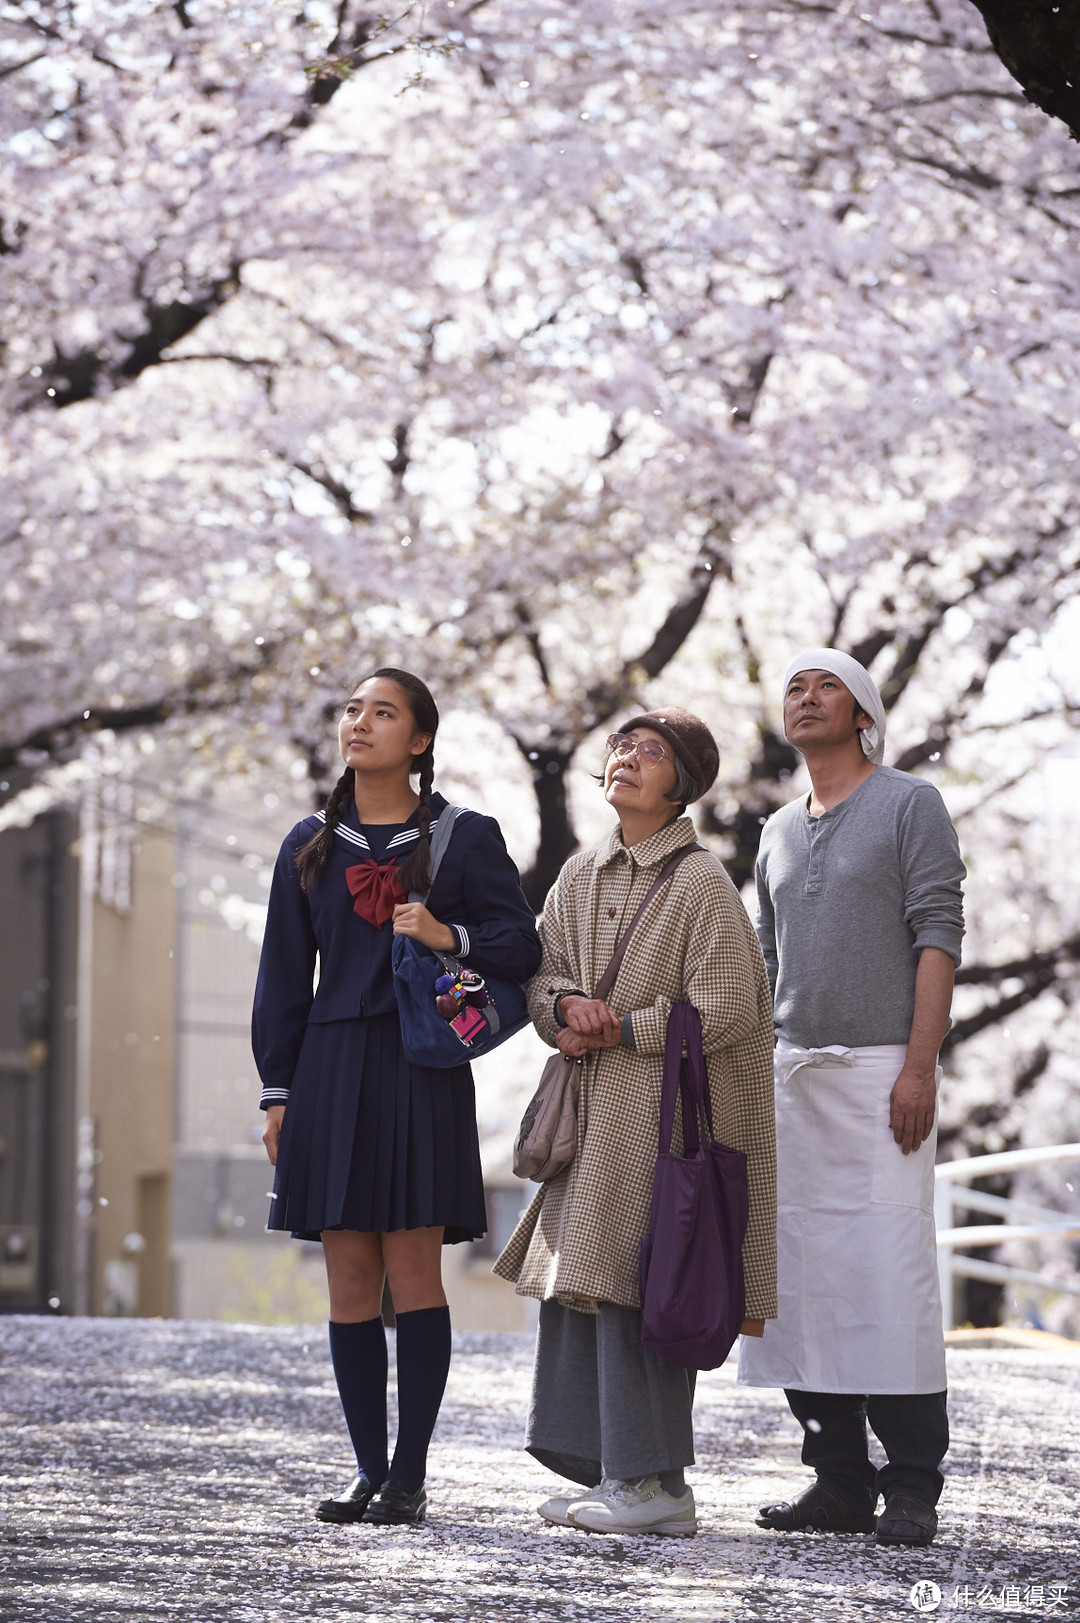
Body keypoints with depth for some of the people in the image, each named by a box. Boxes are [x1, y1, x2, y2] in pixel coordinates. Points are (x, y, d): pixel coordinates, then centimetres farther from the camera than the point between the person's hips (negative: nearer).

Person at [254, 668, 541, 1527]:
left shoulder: (465, 838, 3)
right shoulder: (311, 845, 13)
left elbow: (521, 946, 1)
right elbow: (284, 974, 13)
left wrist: (450, 936, -18)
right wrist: (279, 1092, 7)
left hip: (421, 1070, -3)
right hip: (332, 1069, 3)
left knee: (412, 1268, -6)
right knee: (350, 1278, 2)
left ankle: (411, 1474, -2)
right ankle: (369, 1470, 8)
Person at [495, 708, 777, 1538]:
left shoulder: (702, 883, -9)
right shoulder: (582, 876, 13)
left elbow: (722, 1010, -13)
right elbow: (540, 972, 15)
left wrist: (617, 1031, -11)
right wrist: (567, 1004, -8)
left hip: (664, 1105, -8)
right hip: (595, 1109, 8)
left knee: (633, 1283, -11)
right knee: (578, 1283, 6)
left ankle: (657, 1483, -7)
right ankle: (613, 1470, 11)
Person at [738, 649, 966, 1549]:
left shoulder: (911, 806, 1)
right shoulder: (780, 833, 20)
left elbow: (938, 936, -7)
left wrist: (919, 1067, -16)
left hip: (880, 1069, -6)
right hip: (794, 1071, 6)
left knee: (892, 1272, -10)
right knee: (805, 1272, 2)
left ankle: (913, 1486, -7)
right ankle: (839, 1480, 5)